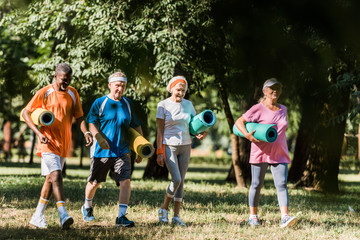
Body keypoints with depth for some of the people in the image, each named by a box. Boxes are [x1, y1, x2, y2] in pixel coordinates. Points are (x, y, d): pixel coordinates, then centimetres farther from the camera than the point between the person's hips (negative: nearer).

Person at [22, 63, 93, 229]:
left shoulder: (73, 94, 8)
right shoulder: (44, 93, -6)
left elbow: (79, 117, 12)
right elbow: (26, 113, -3)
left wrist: (86, 132, -9)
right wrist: (39, 133, -15)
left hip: (64, 144, 6)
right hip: (48, 141, -6)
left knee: (51, 178, 10)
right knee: (56, 175, -19)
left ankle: (37, 216, 19)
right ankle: (63, 216, -28)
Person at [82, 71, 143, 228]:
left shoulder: (127, 104, 10)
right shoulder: (100, 103, -2)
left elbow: (136, 126, 16)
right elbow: (91, 123, -9)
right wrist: (99, 137, -27)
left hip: (122, 150, 2)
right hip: (102, 151, -2)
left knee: (125, 181, -15)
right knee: (94, 182, 12)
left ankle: (121, 217, -15)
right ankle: (87, 207, 41)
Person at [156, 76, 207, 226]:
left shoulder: (188, 105, 7)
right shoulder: (163, 105, -5)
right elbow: (160, 130, -6)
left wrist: (199, 134, -12)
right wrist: (159, 152, -11)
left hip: (185, 146, 4)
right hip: (169, 146, -4)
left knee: (181, 181, 2)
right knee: (176, 179, -17)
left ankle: (176, 217, 6)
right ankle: (164, 209, 4)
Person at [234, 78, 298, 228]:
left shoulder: (282, 109, 13)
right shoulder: (258, 109, -4)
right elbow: (239, 122, -6)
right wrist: (247, 135, -22)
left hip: (279, 154, 4)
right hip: (260, 153, -4)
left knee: (282, 184, -10)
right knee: (257, 184, 4)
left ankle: (284, 217, -19)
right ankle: (253, 216, 18)